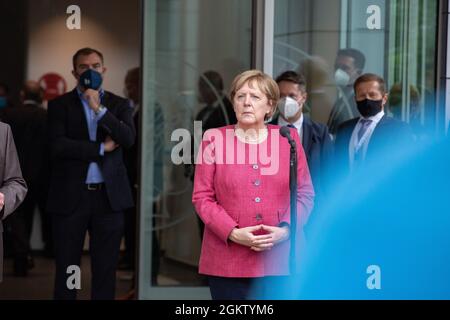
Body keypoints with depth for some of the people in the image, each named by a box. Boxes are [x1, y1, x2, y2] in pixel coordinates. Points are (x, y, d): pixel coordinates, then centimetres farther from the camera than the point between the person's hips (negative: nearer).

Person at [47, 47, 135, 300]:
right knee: (67, 268, 2)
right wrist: (101, 148, -10)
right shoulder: (60, 105, 5)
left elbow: (128, 139, -7)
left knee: (106, 269, 5)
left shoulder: (119, 105, 10)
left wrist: (99, 109, -13)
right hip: (71, 196, -1)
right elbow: (58, 145, -10)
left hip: (109, 196, 1)